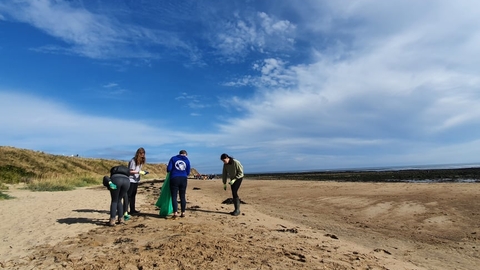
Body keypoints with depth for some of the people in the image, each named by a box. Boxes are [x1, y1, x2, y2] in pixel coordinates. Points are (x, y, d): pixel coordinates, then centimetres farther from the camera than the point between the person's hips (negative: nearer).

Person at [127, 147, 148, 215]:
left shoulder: (141, 161, 8)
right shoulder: (133, 161, -15)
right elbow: (130, 171, -17)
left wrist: (142, 172, -3)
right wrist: (139, 172, -25)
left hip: (136, 180, 8)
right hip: (131, 180, -8)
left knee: (133, 195, 13)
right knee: (129, 196, -4)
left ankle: (132, 210, 20)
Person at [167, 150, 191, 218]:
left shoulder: (173, 158, 1)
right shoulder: (187, 160, 8)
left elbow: (168, 169, -5)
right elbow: (188, 172, 9)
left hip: (174, 179, -2)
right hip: (183, 179, 2)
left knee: (174, 196, 2)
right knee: (182, 197, 12)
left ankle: (175, 212, -6)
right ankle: (183, 213, 15)